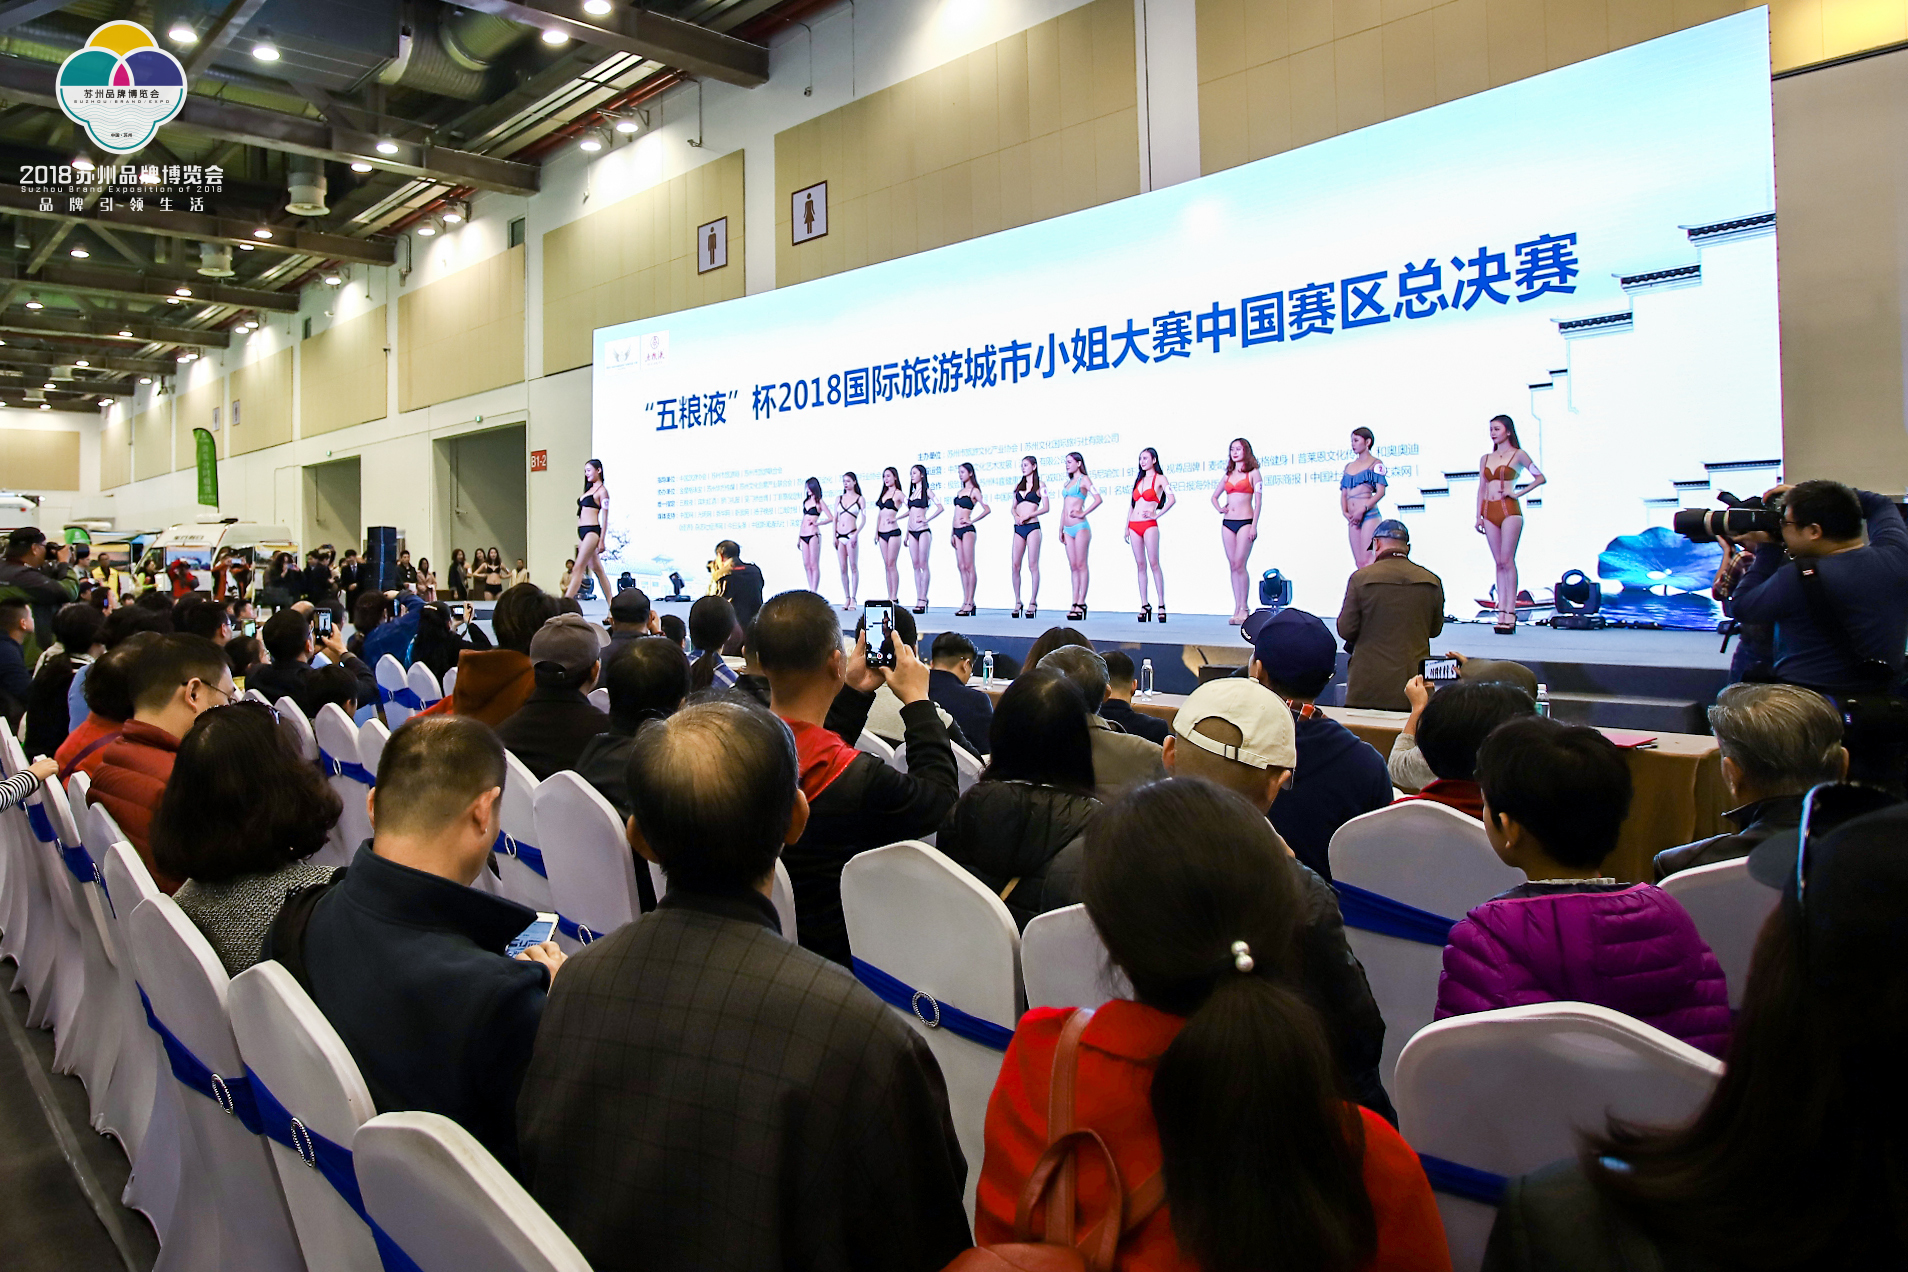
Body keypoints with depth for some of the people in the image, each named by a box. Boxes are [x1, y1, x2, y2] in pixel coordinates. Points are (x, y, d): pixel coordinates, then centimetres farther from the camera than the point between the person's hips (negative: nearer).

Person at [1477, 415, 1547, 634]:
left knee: (1507, 561, -10)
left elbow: (1540, 477, 0)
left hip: (1509, 511, -5)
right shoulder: (1486, 458, 16)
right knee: (1498, 563, 3)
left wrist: (1519, 493, -7)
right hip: (1490, 512, 5)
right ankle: (1501, 613, 2)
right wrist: (1479, 515, 8)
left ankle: (1510, 614, -9)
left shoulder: (1518, 455, 3)